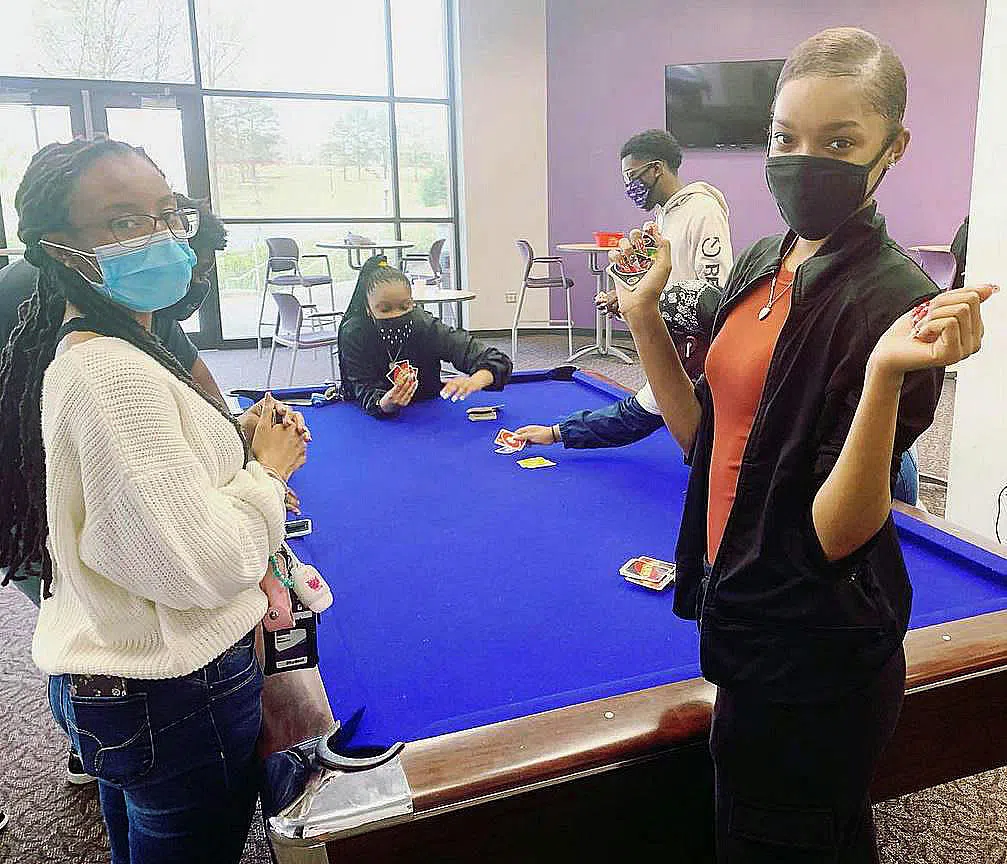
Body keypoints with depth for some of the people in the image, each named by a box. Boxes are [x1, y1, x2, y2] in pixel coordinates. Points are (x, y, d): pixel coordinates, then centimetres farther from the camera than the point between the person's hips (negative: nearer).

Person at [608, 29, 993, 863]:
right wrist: (644, 315, -2)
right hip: (748, 623, 7)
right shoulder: (760, 263, 2)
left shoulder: (897, 302, -21)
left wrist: (886, 376, -37)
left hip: (815, 667, -7)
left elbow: (838, 535, -23)